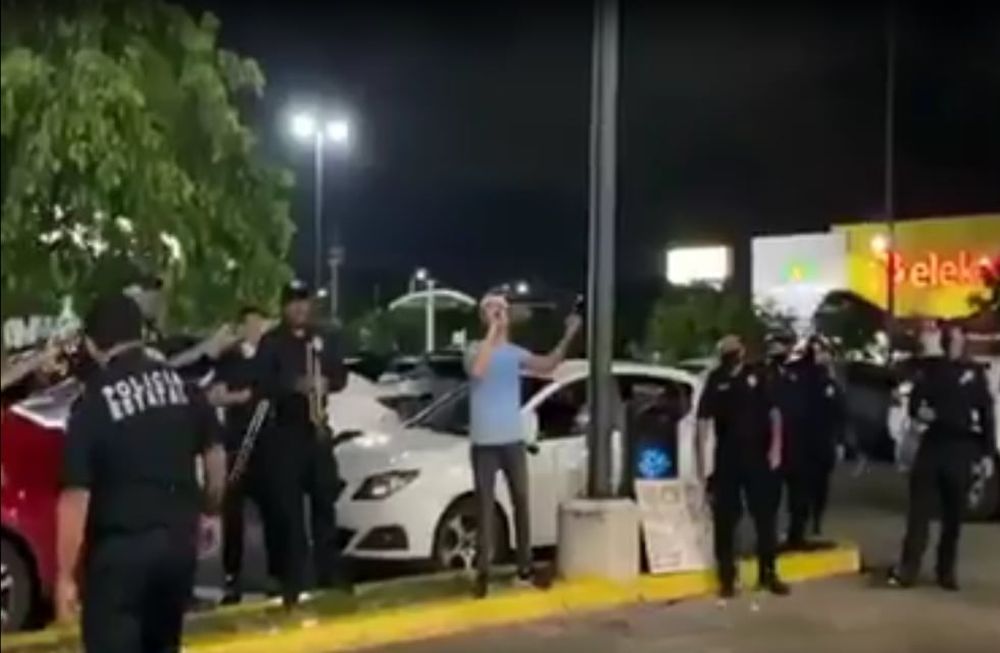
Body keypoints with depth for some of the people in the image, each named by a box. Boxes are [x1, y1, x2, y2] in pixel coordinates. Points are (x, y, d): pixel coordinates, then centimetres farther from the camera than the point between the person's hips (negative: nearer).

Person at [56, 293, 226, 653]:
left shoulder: (93, 401, -13)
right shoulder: (182, 384, 2)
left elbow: (76, 495, -15)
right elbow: (215, 453, 11)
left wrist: (66, 574, -9)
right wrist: (210, 510, 26)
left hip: (120, 547, -5)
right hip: (179, 537, 6)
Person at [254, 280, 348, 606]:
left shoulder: (324, 339, 11)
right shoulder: (271, 342, -3)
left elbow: (341, 375, 9)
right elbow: (262, 384, -13)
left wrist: (327, 383, -13)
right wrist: (295, 385, -27)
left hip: (317, 427, 4)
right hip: (284, 431, -4)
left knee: (325, 498, 8)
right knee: (288, 505, -2)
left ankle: (330, 571, 18)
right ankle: (293, 578, 4)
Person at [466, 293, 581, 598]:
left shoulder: (515, 352, 6)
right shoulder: (476, 349, -4)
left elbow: (547, 365, -11)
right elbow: (477, 370, -28)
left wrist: (568, 338, -24)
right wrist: (492, 331, -26)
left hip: (513, 440, 4)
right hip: (484, 442, -4)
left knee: (521, 502, 10)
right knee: (485, 505, 0)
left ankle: (525, 566, 22)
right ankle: (483, 571, 7)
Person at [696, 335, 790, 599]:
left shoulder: (758, 375, -2)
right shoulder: (715, 380, -2)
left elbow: (774, 411, 2)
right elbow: (704, 419, -3)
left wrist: (775, 447, -7)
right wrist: (700, 457, -9)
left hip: (758, 455, 0)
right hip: (727, 458, 0)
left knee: (765, 514, 7)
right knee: (725, 519, 4)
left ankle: (768, 573, 19)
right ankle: (727, 577, 13)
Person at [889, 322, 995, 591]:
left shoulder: (974, 373, 5)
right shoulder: (929, 369, 7)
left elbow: (986, 413, 3)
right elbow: (915, 404, 5)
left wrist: (987, 452, -3)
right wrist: (920, 411, -18)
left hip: (961, 450, 0)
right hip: (932, 445, 0)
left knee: (953, 514, 7)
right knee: (919, 510, -4)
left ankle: (947, 570, 16)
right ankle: (907, 569, -6)